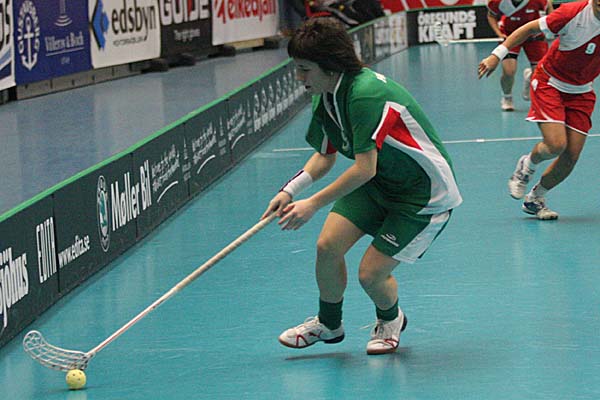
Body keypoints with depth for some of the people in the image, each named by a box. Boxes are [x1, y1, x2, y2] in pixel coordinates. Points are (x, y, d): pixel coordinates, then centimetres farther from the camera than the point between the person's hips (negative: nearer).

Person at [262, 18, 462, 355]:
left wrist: (313, 204, -28)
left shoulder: (366, 94, -32)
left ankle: (391, 320, 26)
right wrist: (290, 191, -8)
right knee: (328, 245, -7)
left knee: (371, 274, -10)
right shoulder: (326, 98, -3)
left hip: (423, 193, -8)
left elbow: (364, 169, -33)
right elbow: (325, 157, 9)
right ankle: (329, 324, 19)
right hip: (377, 183, 8)